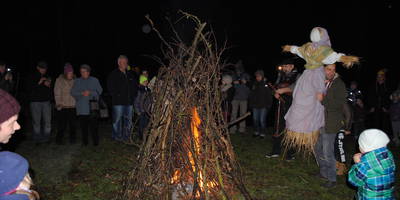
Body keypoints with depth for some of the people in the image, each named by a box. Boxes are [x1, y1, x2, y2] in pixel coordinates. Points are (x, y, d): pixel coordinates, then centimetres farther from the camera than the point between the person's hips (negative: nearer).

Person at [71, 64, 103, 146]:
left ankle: (95, 141, 3)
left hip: (92, 107, -1)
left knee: (94, 125, -6)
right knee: (83, 125, 1)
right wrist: (82, 93, -12)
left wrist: (90, 93, -11)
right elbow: (73, 92, 5)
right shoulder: (77, 81, 14)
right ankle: (85, 142, 13)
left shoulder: (94, 80, 11)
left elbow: (99, 91, 5)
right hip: (81, 108, 1)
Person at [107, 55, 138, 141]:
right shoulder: (113, 74, -1)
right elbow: (110, 87, -7)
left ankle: (126, 136, 22)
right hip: (118, 102, -5)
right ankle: (117, 137, 8)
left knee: (128, 121, 11)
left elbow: (135, 86, 22)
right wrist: (116, 96, -12)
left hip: (129, 102, 5)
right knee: (117, 120, -3)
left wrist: (133, 95, 10)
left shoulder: (130, 74, 16)